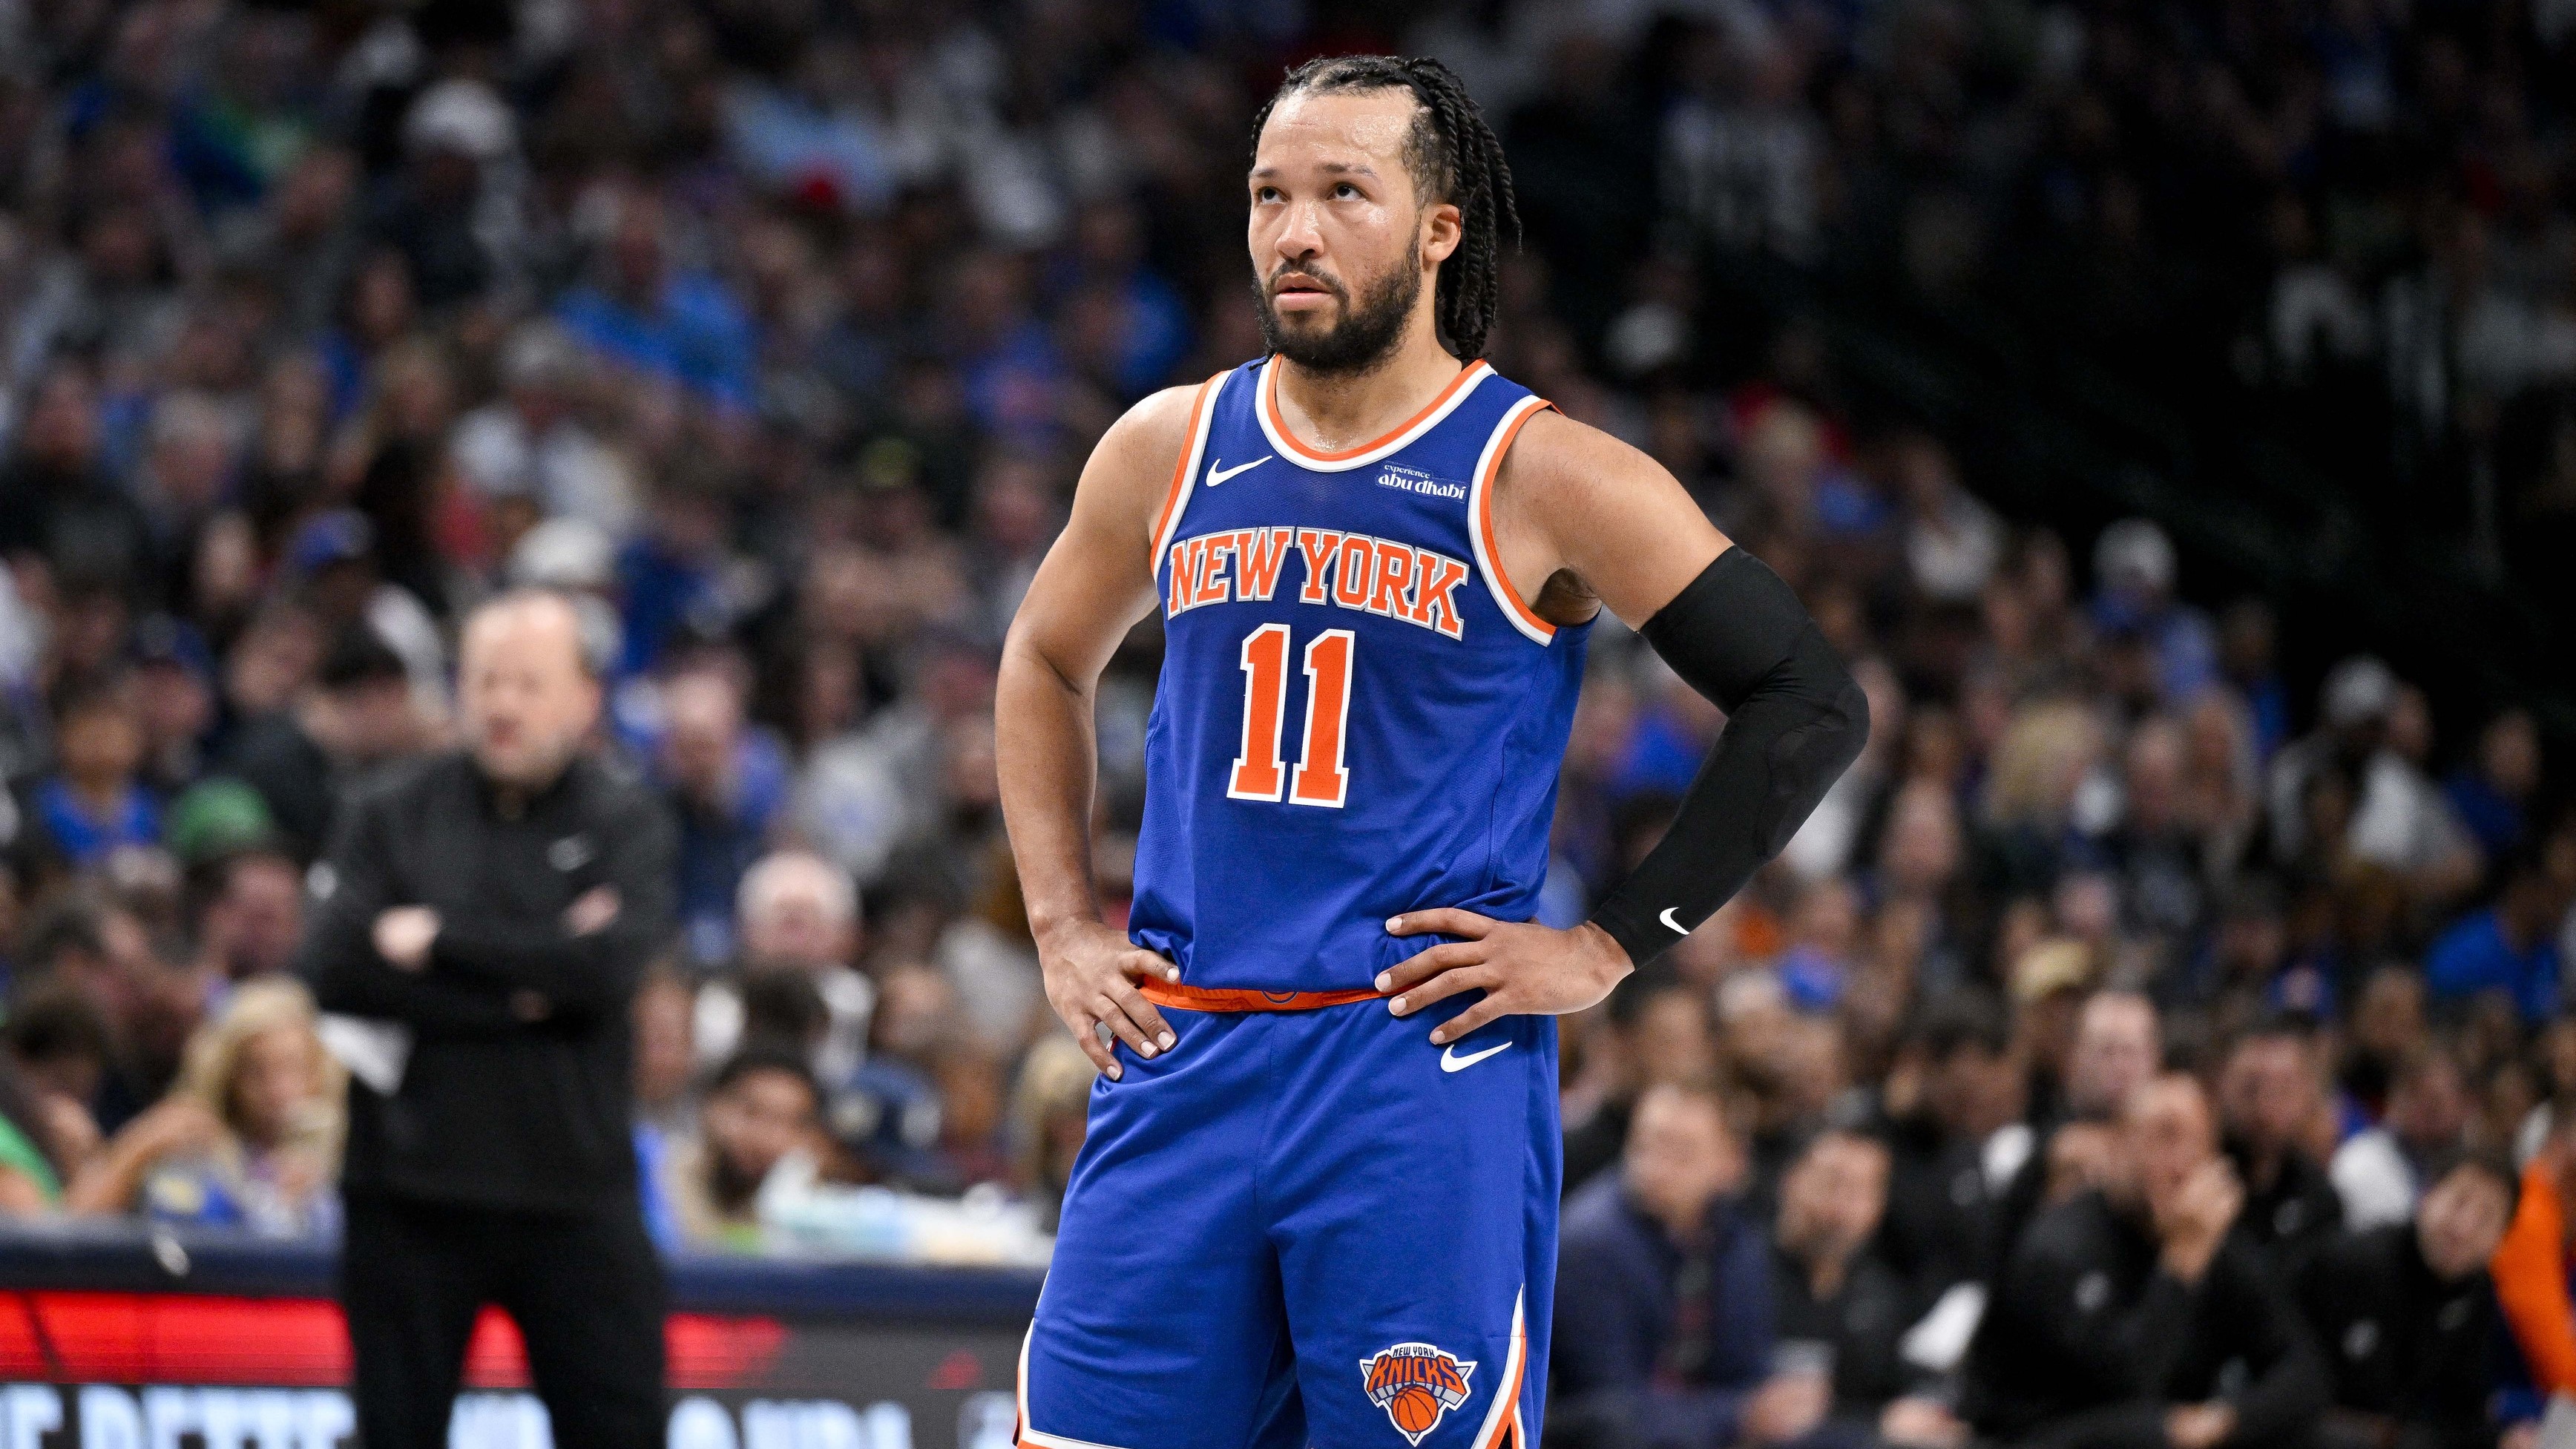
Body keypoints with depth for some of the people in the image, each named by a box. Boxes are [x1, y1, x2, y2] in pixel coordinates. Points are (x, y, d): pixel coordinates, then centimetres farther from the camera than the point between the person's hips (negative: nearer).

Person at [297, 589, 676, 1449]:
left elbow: (610, 966, -12)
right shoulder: (389, 819, 7)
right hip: (411, 1185, 1)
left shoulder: (623, 822, 5)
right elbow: (336, 969, -8)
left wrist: (438, 941, -9)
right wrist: (521, 992, -12)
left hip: (573, 1192, -1)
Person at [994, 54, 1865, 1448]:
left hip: (1427, 1064, -4)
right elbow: (1044, 664, 27)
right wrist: (1062, 925, 15)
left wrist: (1611, 944, -7)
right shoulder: (1169, 450, 8)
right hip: (1182, 1065, 4)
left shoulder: (1541, 476, -6)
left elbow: (1812, 702, -5)